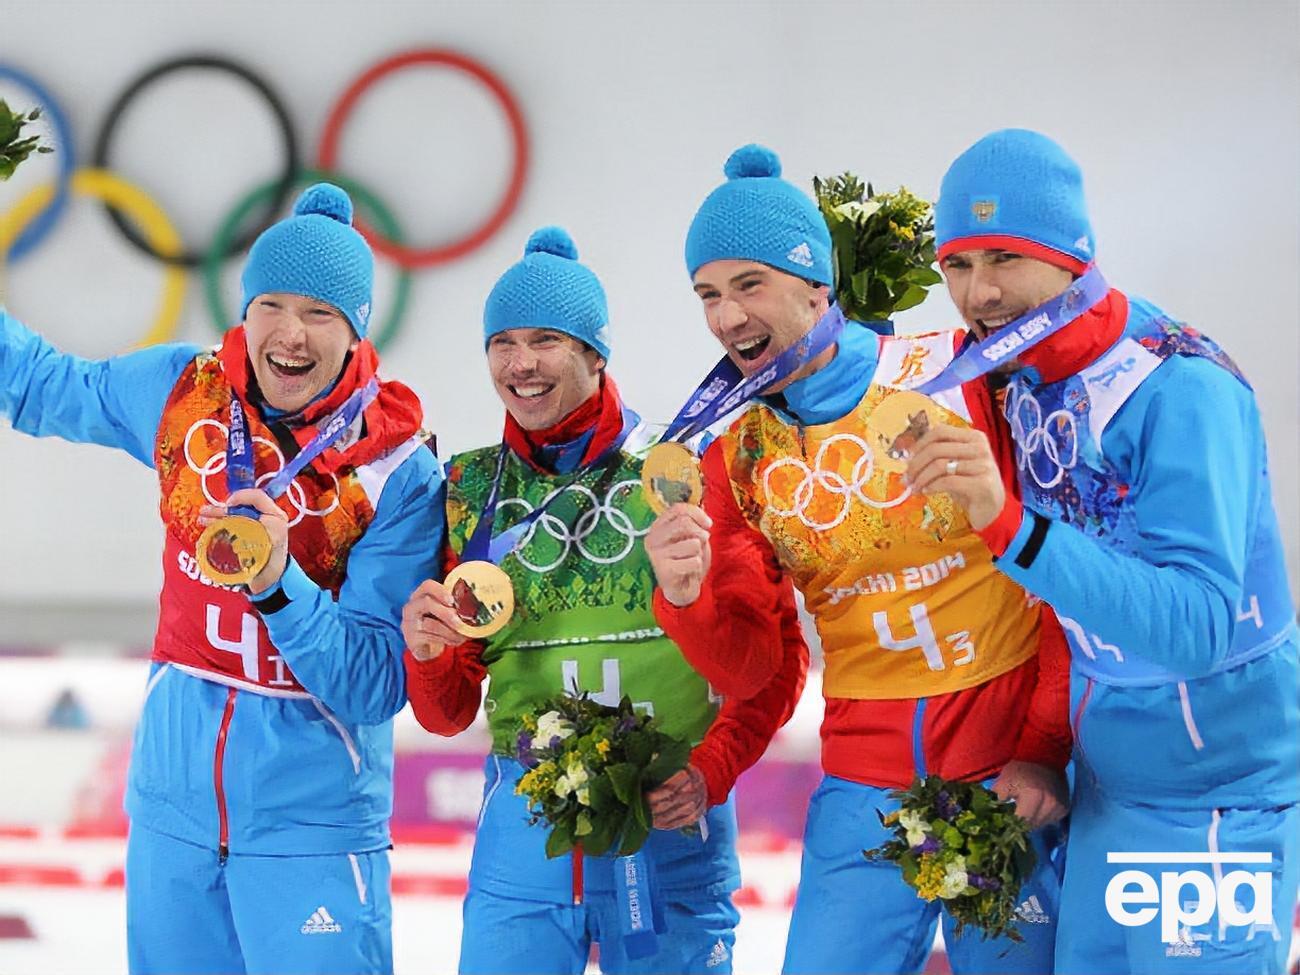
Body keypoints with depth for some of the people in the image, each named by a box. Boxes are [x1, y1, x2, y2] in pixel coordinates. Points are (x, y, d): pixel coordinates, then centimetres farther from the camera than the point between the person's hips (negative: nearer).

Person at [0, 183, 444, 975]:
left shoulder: (397, 471, -12)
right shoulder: (181, 392, 0)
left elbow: (378, 685, -16)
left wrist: (277, 583, -28)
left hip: (310, 824, -4)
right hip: (172, 799, 4)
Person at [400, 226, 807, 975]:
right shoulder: (472, 490, 9)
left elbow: (778, 651, 0)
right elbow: (449, 712, 11)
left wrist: (711, 772, -13)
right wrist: (426, 651, -10)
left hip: (671, 828, -2)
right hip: (522, 830, 3)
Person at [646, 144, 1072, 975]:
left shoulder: (963, 376, -5)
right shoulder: (737, 458, 7)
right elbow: (747, 666, 2)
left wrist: (1048, 749, -8)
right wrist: (685, 598, -19)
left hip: (1014, 781, -3)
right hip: (865, 797, 3)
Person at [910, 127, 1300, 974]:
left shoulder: (1180, 391, -23)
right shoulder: (1020, 380, 1)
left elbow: (1196, 626, -34)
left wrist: (1011, 525, -42)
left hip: (1218, 789, -8)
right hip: (1106, 779, 8)